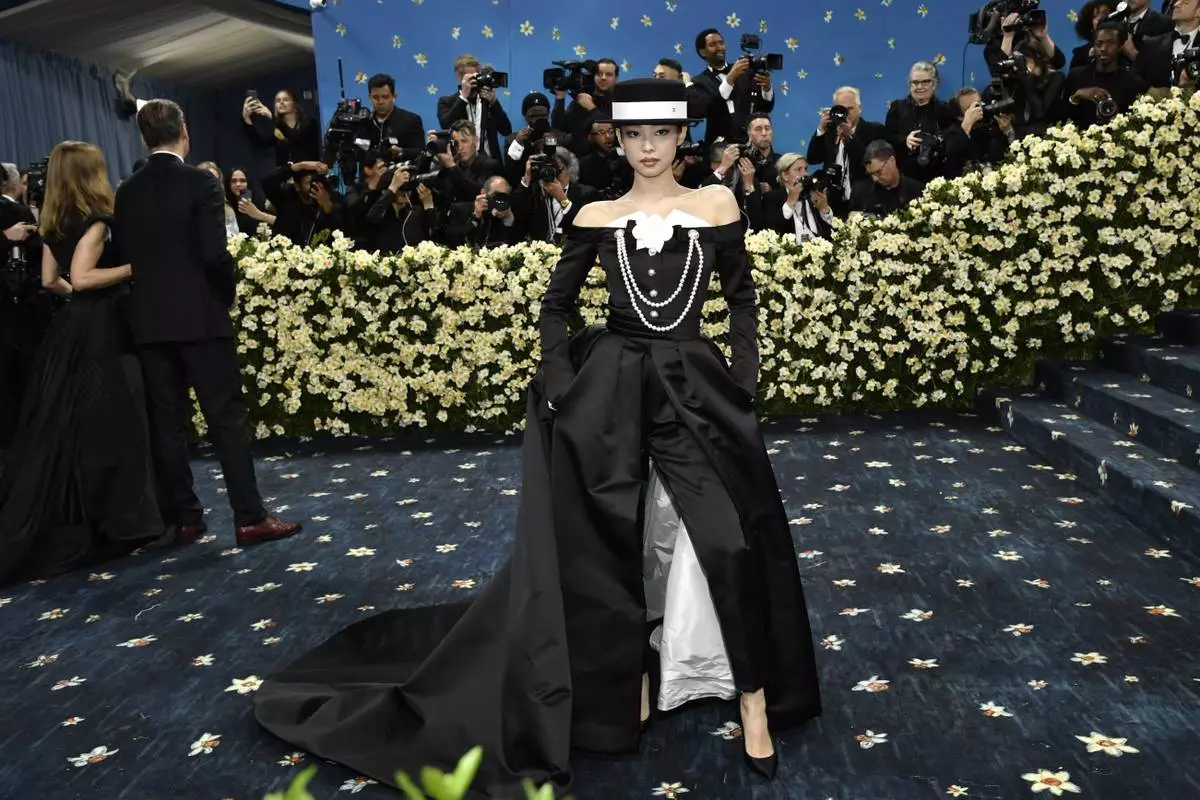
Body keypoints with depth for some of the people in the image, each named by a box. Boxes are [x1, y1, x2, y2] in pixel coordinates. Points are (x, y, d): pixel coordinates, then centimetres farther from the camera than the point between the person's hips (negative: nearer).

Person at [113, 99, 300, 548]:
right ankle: (249, 518, -2)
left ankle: (183, 518, 15)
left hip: (148, 319, 5)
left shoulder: (127, 192, 8)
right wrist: (228, 292, 1)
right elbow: (214, 254, -16)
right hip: (199, 316, -5)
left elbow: (122, 253, 9)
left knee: (167, 421, 9)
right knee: (227, 417, -2)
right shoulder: (200, 183, -9)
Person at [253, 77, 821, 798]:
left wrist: (744, 381, -2)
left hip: (696, 384, 0)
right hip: (610, 386, 1)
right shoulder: (597, 217, 4)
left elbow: (743, 299, 7)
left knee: (728, 538, -6)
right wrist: (560, 382, -5)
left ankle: (754, 700, 9)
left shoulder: (718, 205, 3)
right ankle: (632, 676, 28)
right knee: (619, 541, 8)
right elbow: (556, 306, 8)